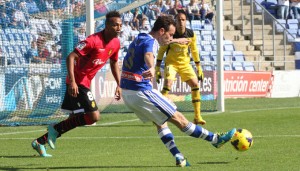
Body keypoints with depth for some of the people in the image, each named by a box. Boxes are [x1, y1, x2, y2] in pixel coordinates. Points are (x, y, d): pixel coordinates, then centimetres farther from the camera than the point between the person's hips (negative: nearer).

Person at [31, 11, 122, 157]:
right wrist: (72, 81, -31)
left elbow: (114, 63, 22)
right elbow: (71, 57, -23)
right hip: (77, 82, -9)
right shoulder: (94, 41, -21)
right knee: (94, 116, -15)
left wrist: (119, 85, 16)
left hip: (85, 83, 9)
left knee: (77, 119, 13)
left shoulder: (116, 43, 4)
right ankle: (56, 129, -1)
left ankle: (40, 142, 22)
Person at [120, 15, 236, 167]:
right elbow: (148, 55, -40)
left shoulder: (138, 39, 15)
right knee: (178, 118, -2)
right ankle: (216, 139, 5)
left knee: (160, 122, 19)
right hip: (141, 92, -10)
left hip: (126, 92, 10)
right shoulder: (150, 42, -15)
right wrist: (151, 69, -61)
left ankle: (178, 158, 11)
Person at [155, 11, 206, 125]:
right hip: (171, 63, -4)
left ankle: (197, 117, 4)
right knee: (168, 83, -24)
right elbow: (161, 51, -9)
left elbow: (194, 51, 7)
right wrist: (157, 69, -11)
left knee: (195, 84, -5)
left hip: (185, 63, 4)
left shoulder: (191, 34, -6)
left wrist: (199, 68, 8)